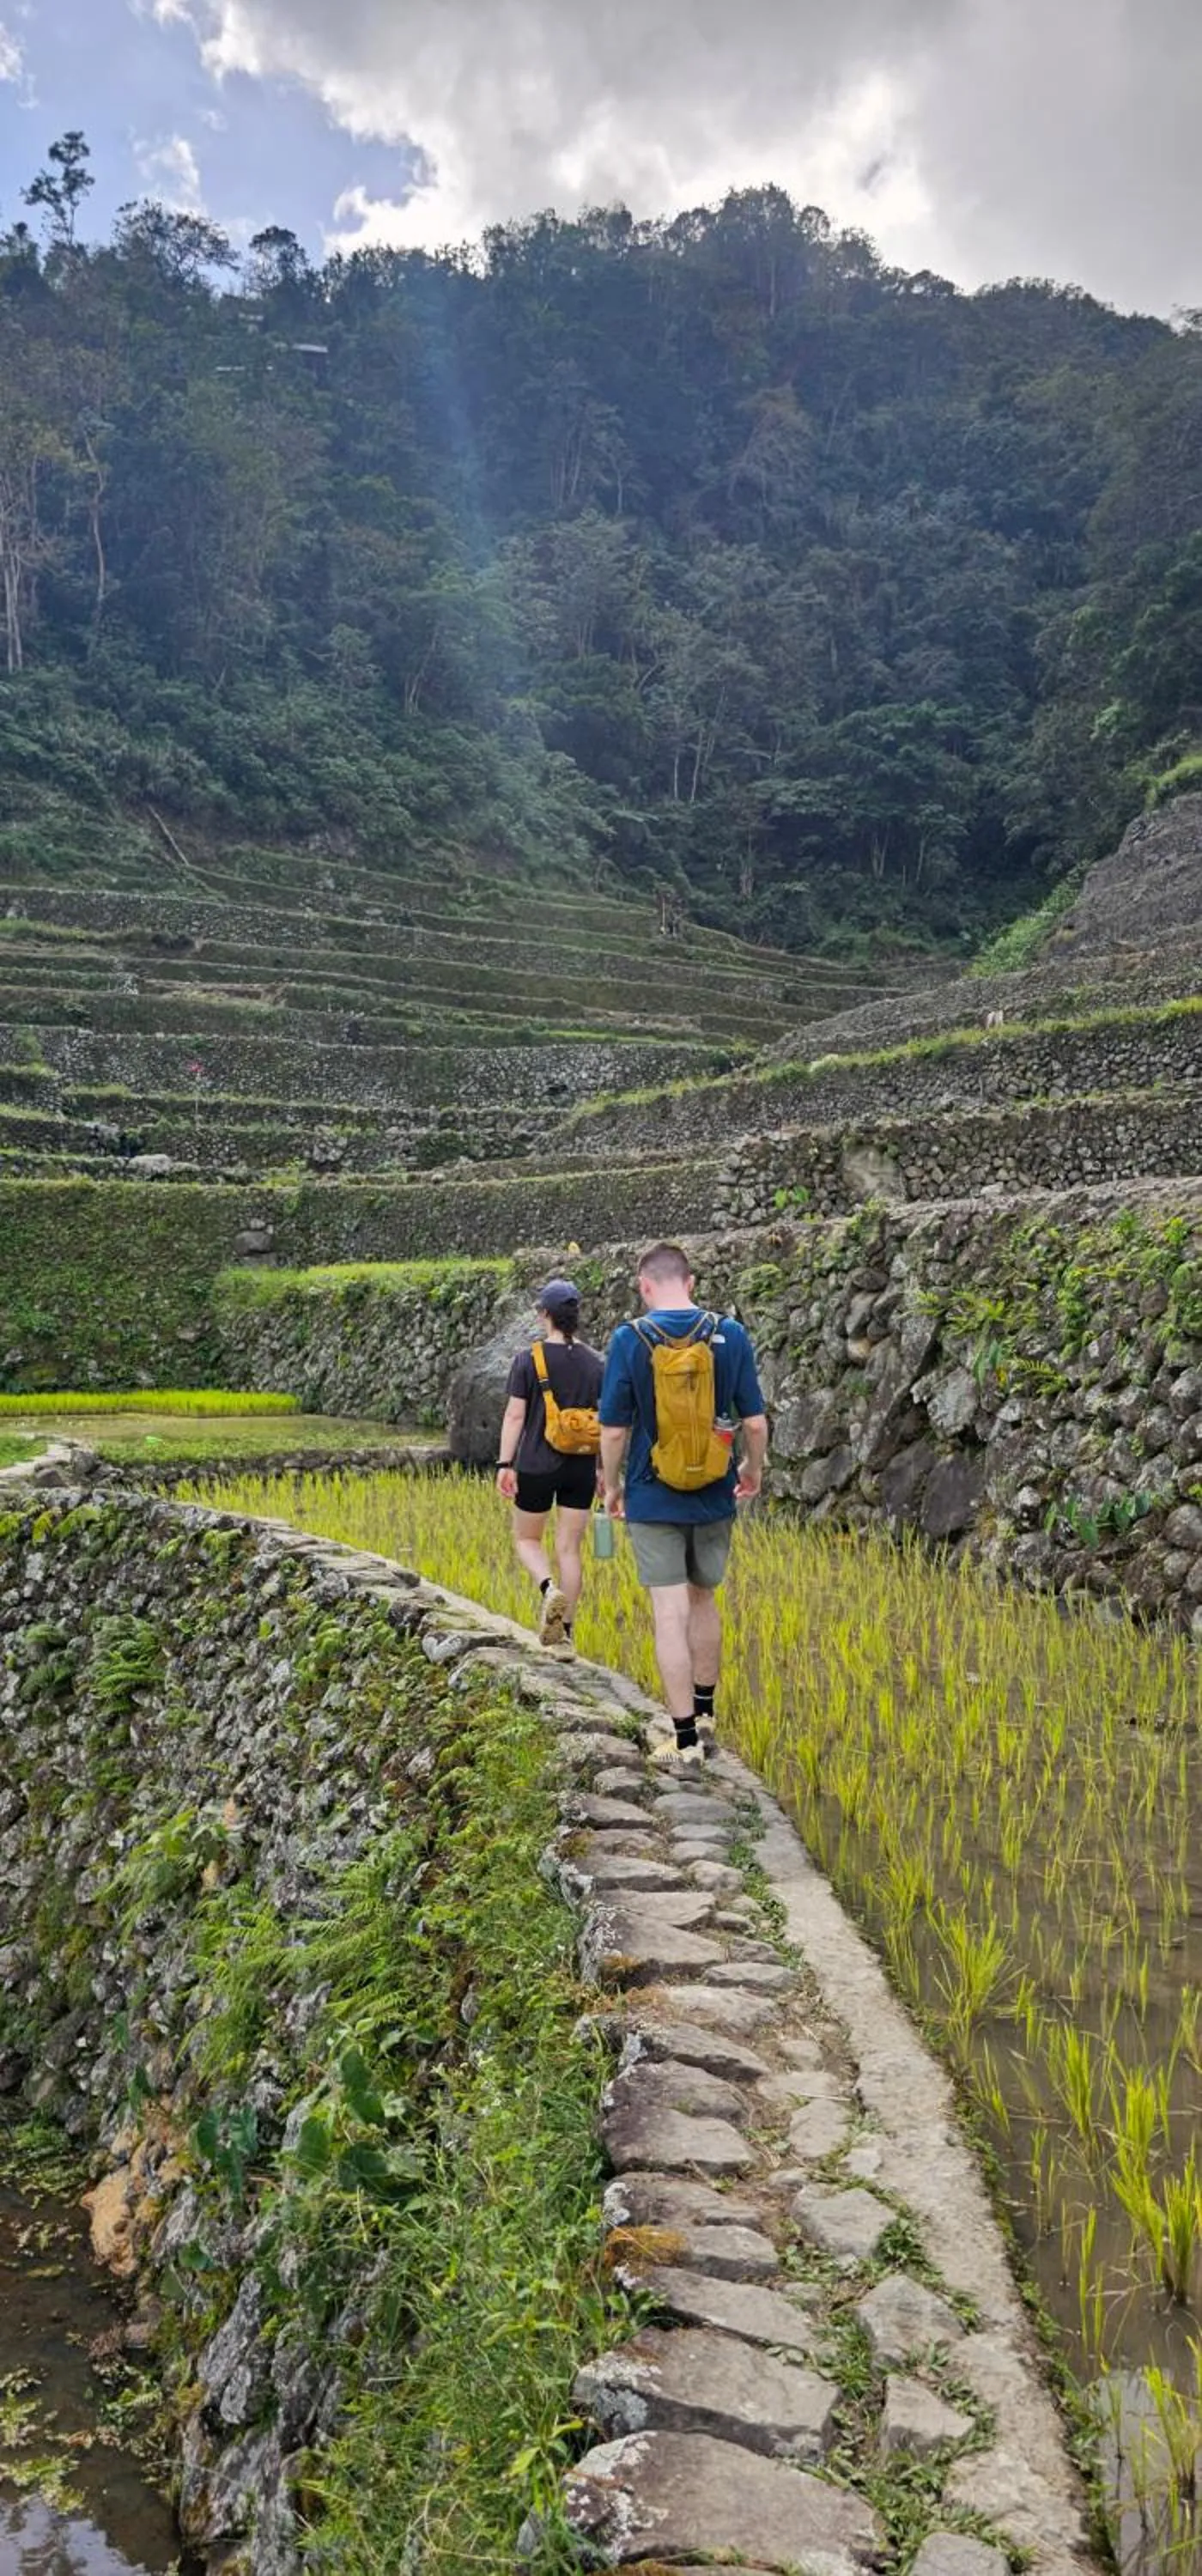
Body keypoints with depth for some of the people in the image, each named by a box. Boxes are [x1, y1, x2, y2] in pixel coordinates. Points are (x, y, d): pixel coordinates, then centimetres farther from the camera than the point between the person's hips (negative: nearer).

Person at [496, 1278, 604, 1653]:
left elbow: (515, 1415, -11)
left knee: (527, 1539, 15)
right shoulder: (596, 1363, 2)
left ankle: (549, 1590, -13)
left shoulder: (528, 1360, -9)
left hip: (537, 1467, -3)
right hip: (581, 1468, 3)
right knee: (569, 1549, 9)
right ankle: (565, 1634, 11)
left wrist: (505, 1464, -7)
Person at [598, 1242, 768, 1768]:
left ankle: (685, 1741, 3)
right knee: (703, 1600, 21)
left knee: (671, 1615, 1)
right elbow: (754, 1422, -3)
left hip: (654, 1499, -3)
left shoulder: (629, 1340, -11)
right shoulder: (730, 1335, -5)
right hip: (714, 1497, 3)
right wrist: (753, 1469, 16)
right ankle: (704, 1716, 33)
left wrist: (612, 1486, 8)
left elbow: (614, 1429, -8)